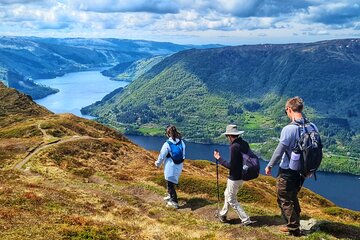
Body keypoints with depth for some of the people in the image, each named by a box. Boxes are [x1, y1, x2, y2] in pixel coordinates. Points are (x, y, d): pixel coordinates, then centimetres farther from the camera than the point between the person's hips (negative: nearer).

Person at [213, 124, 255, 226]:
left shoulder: (234, 147, -24)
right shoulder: (245, 144, 1)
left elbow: (231, 166, -23)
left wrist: (219, 158, -14)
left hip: (234, 178, -9)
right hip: (242, 176, 9)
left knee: (232, 200, 6)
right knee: (227, 194, 25)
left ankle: (246, 220, 6)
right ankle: (223, 215, 37)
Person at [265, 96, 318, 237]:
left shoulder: (289, 129, -22)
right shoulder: (312, 127, -3)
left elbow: (279, 151, -17)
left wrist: (269, 166, -2)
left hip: (287, 172, -7)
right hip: (301, 171, 7)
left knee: (284, 201, 8)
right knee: (293, 198, 24)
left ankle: (294, 229, 14)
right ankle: (293, 225, 33)